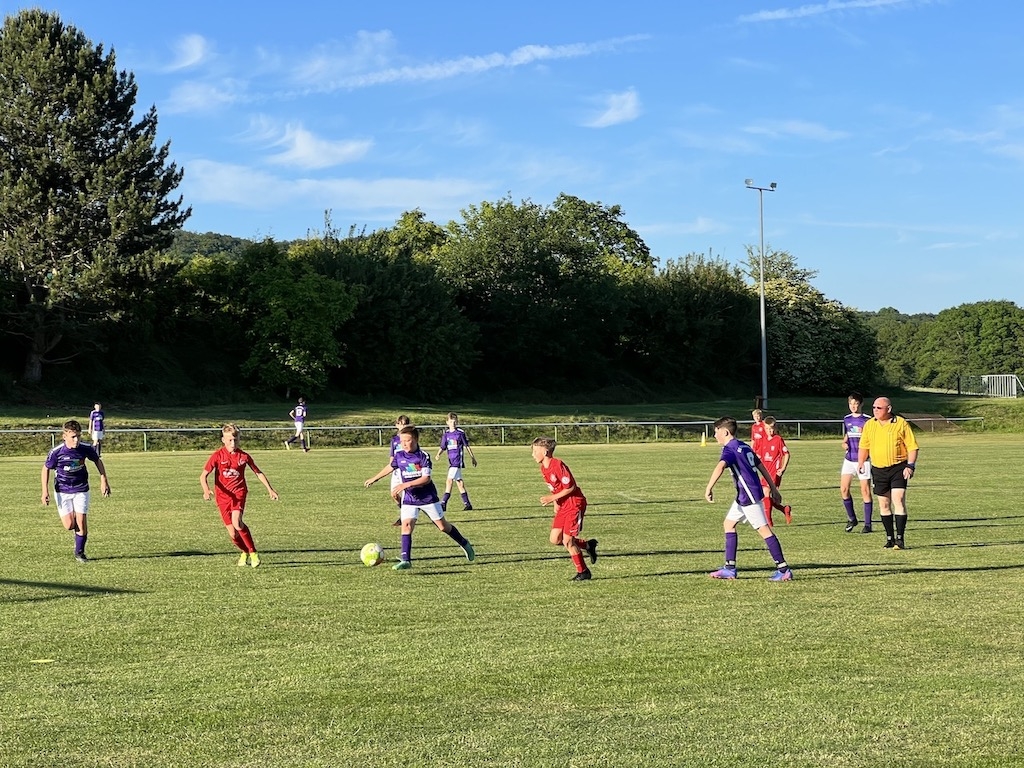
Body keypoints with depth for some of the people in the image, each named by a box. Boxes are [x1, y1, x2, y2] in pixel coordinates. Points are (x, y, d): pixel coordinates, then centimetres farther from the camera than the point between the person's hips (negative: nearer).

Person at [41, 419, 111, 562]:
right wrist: (45, 491, -9)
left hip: (81, 490, 1)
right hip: (62, 491, -1)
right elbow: (46, 469, -4)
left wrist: (104, 481, 3)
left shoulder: (86, 449, -14)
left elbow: (98, 461, 6)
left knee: (81, 522, -6)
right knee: (69, 525, -8)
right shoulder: (56, 452, -20)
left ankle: (79, 552, 14)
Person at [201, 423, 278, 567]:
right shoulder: (217, 455, -5)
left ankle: (253, 552, -14)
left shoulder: (244, 456, 0)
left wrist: (270, 490, 11)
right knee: (233, 534, -2)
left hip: (239, 493, -1)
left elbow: (258, 473, 14)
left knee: (236, 522, -28)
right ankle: (245, 552, 29)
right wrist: (206, 490, -27)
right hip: (223, 496, 1)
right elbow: (203, 476, -7)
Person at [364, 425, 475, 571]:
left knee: (443, 526, 6)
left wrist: (405, 485, -31)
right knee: (406, 525, -14)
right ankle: (405, 560, -13)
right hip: (409, 498, 3)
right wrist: (374, 479, 27)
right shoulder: (399, 456, -3)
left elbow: (426, 478, -23)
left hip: (428, 497, -3)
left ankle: (464, 544, 30)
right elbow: (390, 467, 18)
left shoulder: (424, 456, -17)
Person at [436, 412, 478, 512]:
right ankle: (467, 504, 16)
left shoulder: (461, 432, -3)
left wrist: (472, 457, 10)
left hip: (458, 460, -6)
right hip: (451, 461, 6)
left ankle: (443, 503, -15)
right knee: (459, 482, 9)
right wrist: (438, 455, -10)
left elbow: (467, 446, 4)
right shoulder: (446, 434, 9)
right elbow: (442, 447, 10)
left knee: (449, 481, -14)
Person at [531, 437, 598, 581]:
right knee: (555, 539, 3)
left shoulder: (558, 465, -22)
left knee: (567, 541, -8)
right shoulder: (543, 469, 7)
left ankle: (583, 572, 8)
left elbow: (570, 487, -21)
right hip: (563, 506, 9)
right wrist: (556, 504, 9)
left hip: (575, 504, -9)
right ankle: (588, 545, 21)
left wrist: (552, 498, -19)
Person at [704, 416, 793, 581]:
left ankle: (784, 570, -7)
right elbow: (761, 467, 19)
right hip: (743, 496, 10)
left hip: (749, 495, -10)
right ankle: (730, 569, 16)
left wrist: (709, 488, -36)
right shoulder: (744, 447, 15)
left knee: (764, 529, -8)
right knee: (729, 524, 16)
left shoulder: (730, 449, -13)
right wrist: (774, 489, 23)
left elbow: (720, 467, -34)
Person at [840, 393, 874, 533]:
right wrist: (844, 444, 2)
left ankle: (867, 524, 5)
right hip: (849, 459, 5)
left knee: (865, 491, -3)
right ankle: (851, 518, 17)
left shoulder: (867, 420, -6)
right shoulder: (847, 419, 10)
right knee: (843, 489, -2)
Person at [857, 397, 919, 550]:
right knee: (884, 504, 7)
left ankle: (900, 538, -14)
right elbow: (863, 446, 18)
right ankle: (890, 537, 17)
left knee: (898, 500, -14)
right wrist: (861, 462, 5)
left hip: (898, 468, -4)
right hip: (878, 470, 4)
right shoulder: (869, 425, 7)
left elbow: (912, 446, -3)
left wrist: (910, 466, -13)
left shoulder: (901, 424, -4)